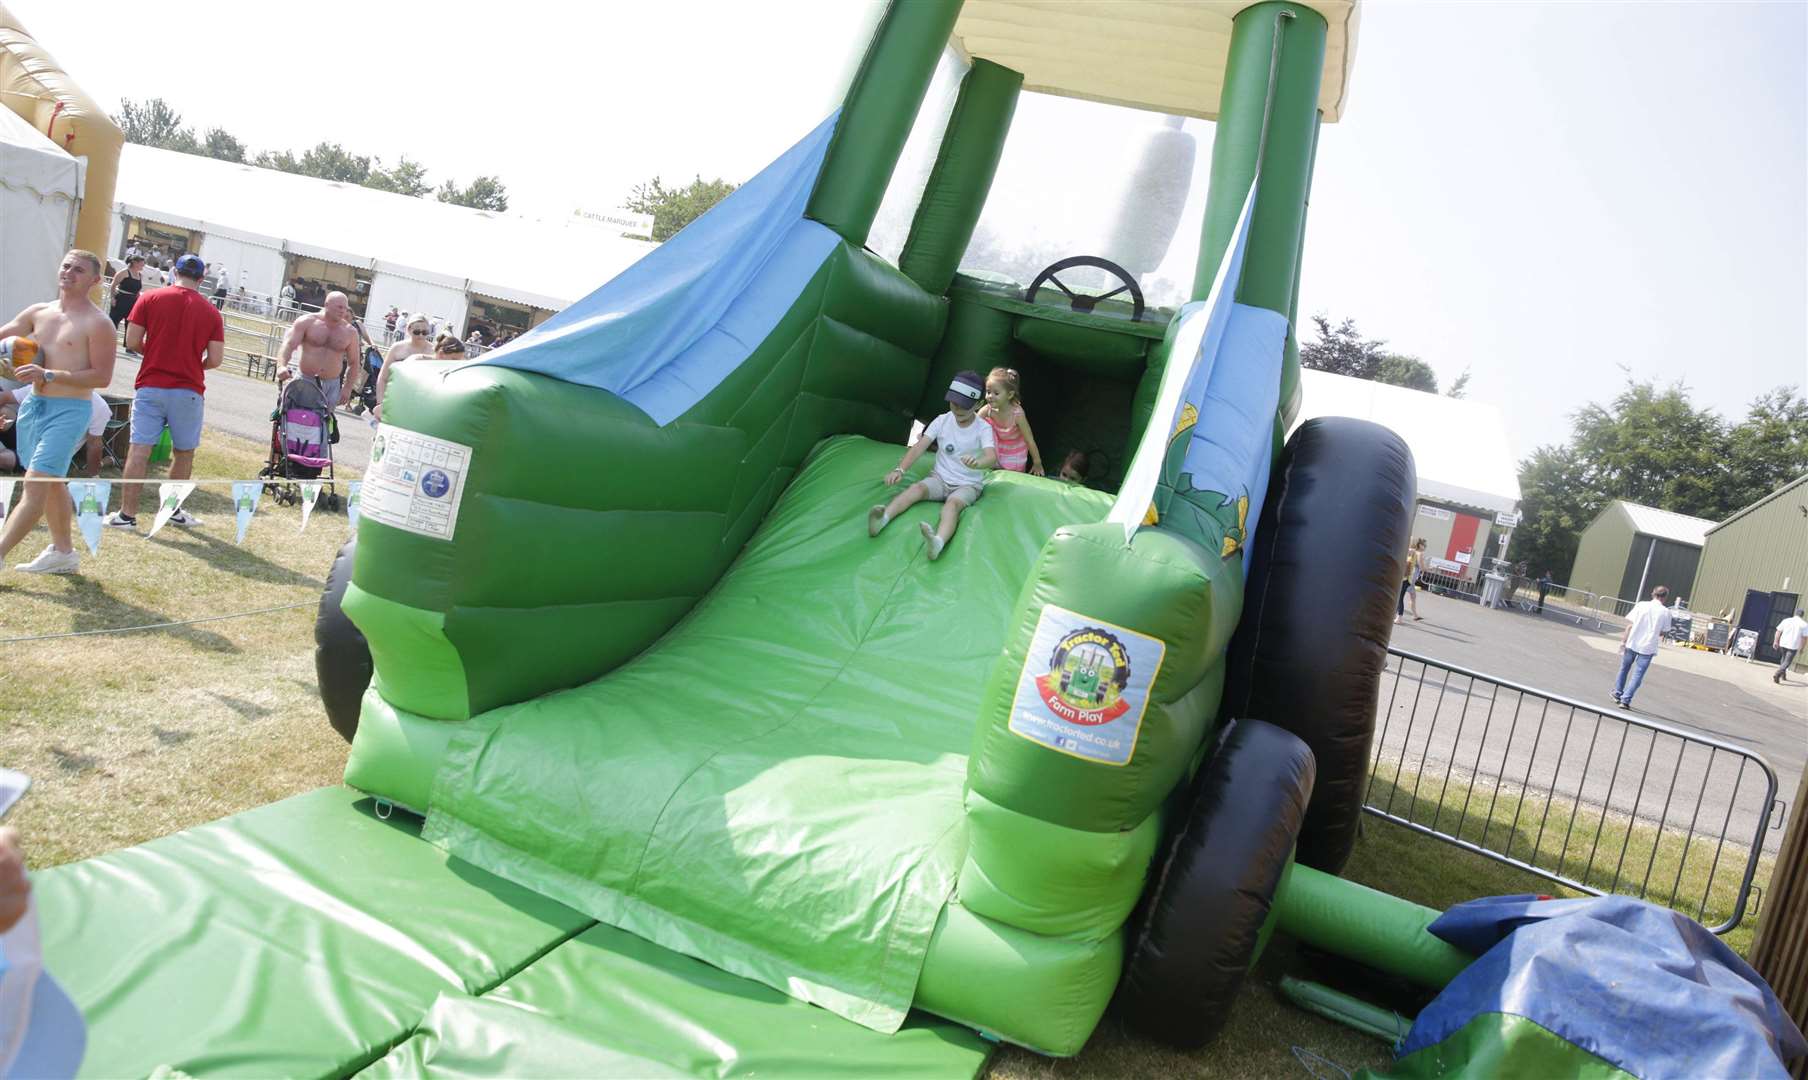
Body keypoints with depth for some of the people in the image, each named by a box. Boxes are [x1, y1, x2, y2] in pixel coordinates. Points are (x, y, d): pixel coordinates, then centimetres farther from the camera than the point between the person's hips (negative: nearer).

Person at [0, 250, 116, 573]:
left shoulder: (97, 323, -11)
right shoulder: (38, 312, 9)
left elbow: (101, 377, -16)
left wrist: (49, 374, -22)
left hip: (69, 411, -8)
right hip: (33, 405, 8)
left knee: (35, 484, -13)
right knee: (50, 482, 16)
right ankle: (63, 551, 29)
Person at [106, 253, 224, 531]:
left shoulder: (150, 298, 0)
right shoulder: (211, 312, 1)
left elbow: (132, 341, -2)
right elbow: (215, 360, -2)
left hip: (150, 385, 0)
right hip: (188, 390, 0)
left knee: (139, 449, 0)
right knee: (184, 451, 14)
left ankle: (127, 514, 0)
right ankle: (174, 510, 22)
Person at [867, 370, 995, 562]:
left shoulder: (984, 429, -10)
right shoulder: (942, 420, -1)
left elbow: (992, 457, -28)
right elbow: (919, 446, -8)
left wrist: (977, 463, -53)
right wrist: (900, 469, -24)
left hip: (968, 485, -4)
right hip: (939, 478, 4)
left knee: (953, 503, -36)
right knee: (916, 488, -27)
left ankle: (938, 541, -67)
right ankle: (883, 518, -52)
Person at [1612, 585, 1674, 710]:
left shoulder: (1641, 605, -2)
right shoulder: (1666, 612, -4)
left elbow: (1630, 625, -5)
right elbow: (1663, 632, 2)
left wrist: (1624, 640, -3)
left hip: (1632, 643, 2)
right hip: (1648, 647, -2)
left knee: (1624, 668, 20)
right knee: (1637, 675, 3)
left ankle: (1618, 694, 30)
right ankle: (1625, 700, -3)